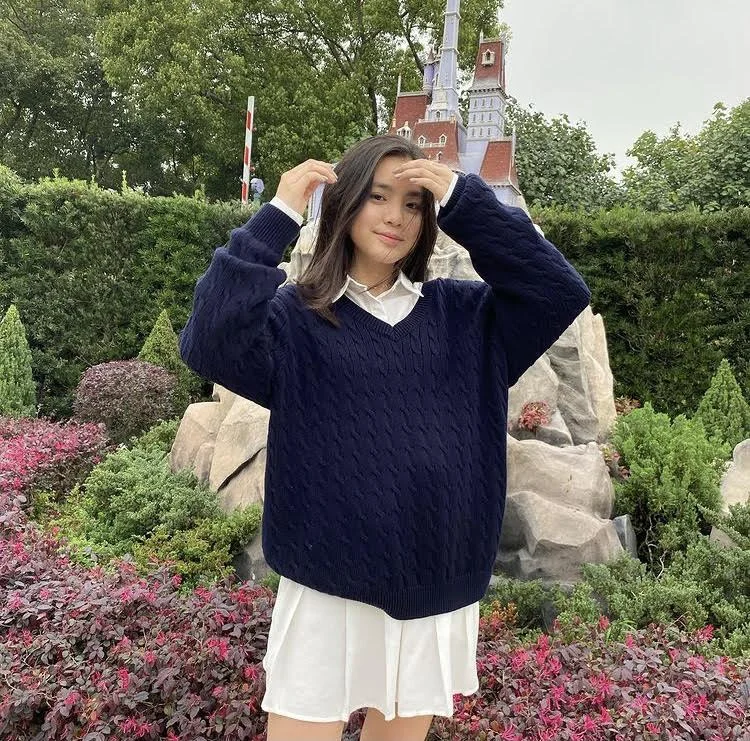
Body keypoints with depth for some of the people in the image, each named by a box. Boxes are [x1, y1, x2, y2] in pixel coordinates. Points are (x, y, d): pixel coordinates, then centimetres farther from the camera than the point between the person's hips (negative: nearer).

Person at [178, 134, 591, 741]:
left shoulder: (461, 314, 5)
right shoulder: (295, 317, -5)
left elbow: (563, 292, -5)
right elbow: (208, 343, -21)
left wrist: (465, 200, -9)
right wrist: (276, 219, -20)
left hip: (435, 588, 4)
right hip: (328, 591, -3)